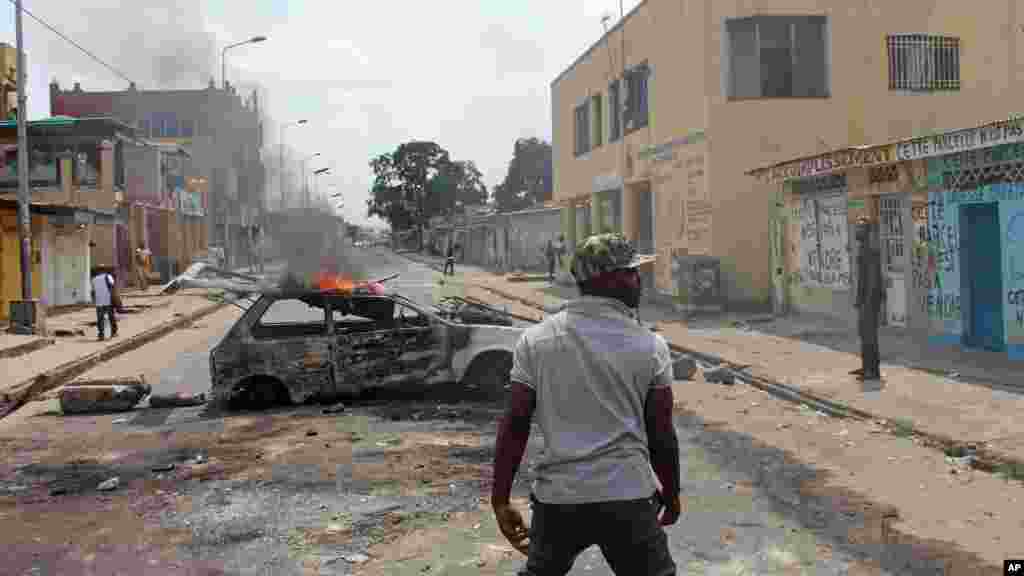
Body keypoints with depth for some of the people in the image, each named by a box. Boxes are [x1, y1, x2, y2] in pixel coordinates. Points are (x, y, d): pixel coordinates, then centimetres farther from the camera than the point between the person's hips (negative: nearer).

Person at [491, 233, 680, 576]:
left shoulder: (535, 340, -1)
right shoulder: (651, 346, -3)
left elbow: (514, 425, -4)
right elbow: (661, 435, 0)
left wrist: (500, 500, 3)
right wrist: (671, 495, 16)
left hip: (557, 498, 2)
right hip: (629, 498, -2)